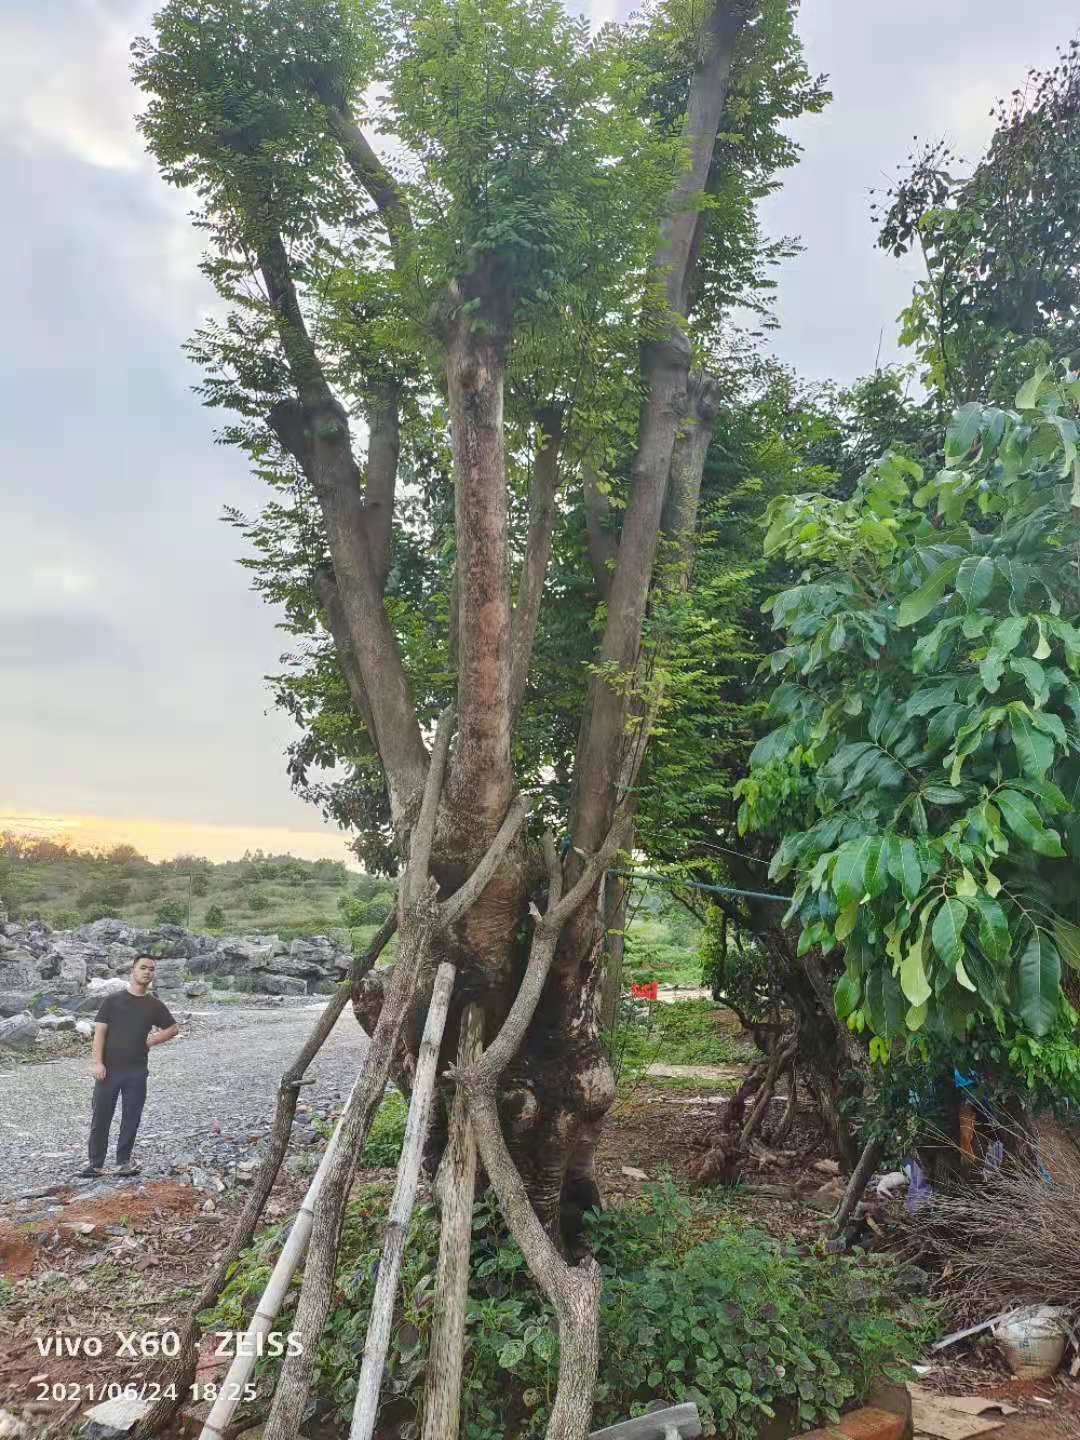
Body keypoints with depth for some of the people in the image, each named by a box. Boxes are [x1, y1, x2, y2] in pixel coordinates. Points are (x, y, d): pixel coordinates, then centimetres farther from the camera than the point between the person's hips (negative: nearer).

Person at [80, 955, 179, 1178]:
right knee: (100, 1118, 2)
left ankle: (123, 1162, 19)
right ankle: (95, 1164, 14)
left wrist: (151, 1041, 3)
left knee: (131, 1119, 7)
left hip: (137, 1071, 2)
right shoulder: (113, 1000, 1)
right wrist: (97, 1062, -11)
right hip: (109, 1069, -2)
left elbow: (173, 1028, 17)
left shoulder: (154, 1005, 7)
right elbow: (100, 1031, -3)